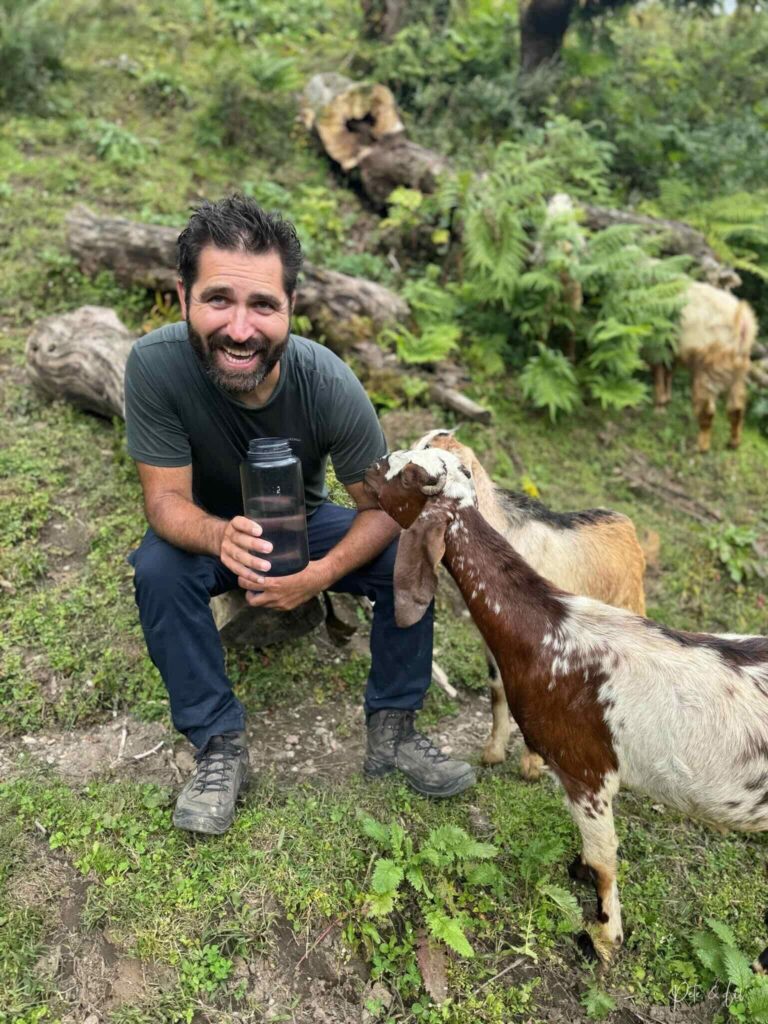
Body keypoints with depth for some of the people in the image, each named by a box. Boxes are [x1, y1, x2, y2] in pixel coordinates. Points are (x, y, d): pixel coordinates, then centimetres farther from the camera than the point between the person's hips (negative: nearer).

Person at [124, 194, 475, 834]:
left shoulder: (329, 384, -29)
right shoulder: (155, 363, -30)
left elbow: (385, 507, -21)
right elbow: (166, 499, -26)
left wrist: (321, 575, -38)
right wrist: (221, 537, -49)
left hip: (306, 524, 1)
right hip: (208, 532, 0)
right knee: (157, 569, -32)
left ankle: (392, 731, -4)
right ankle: (220, 745, -14)